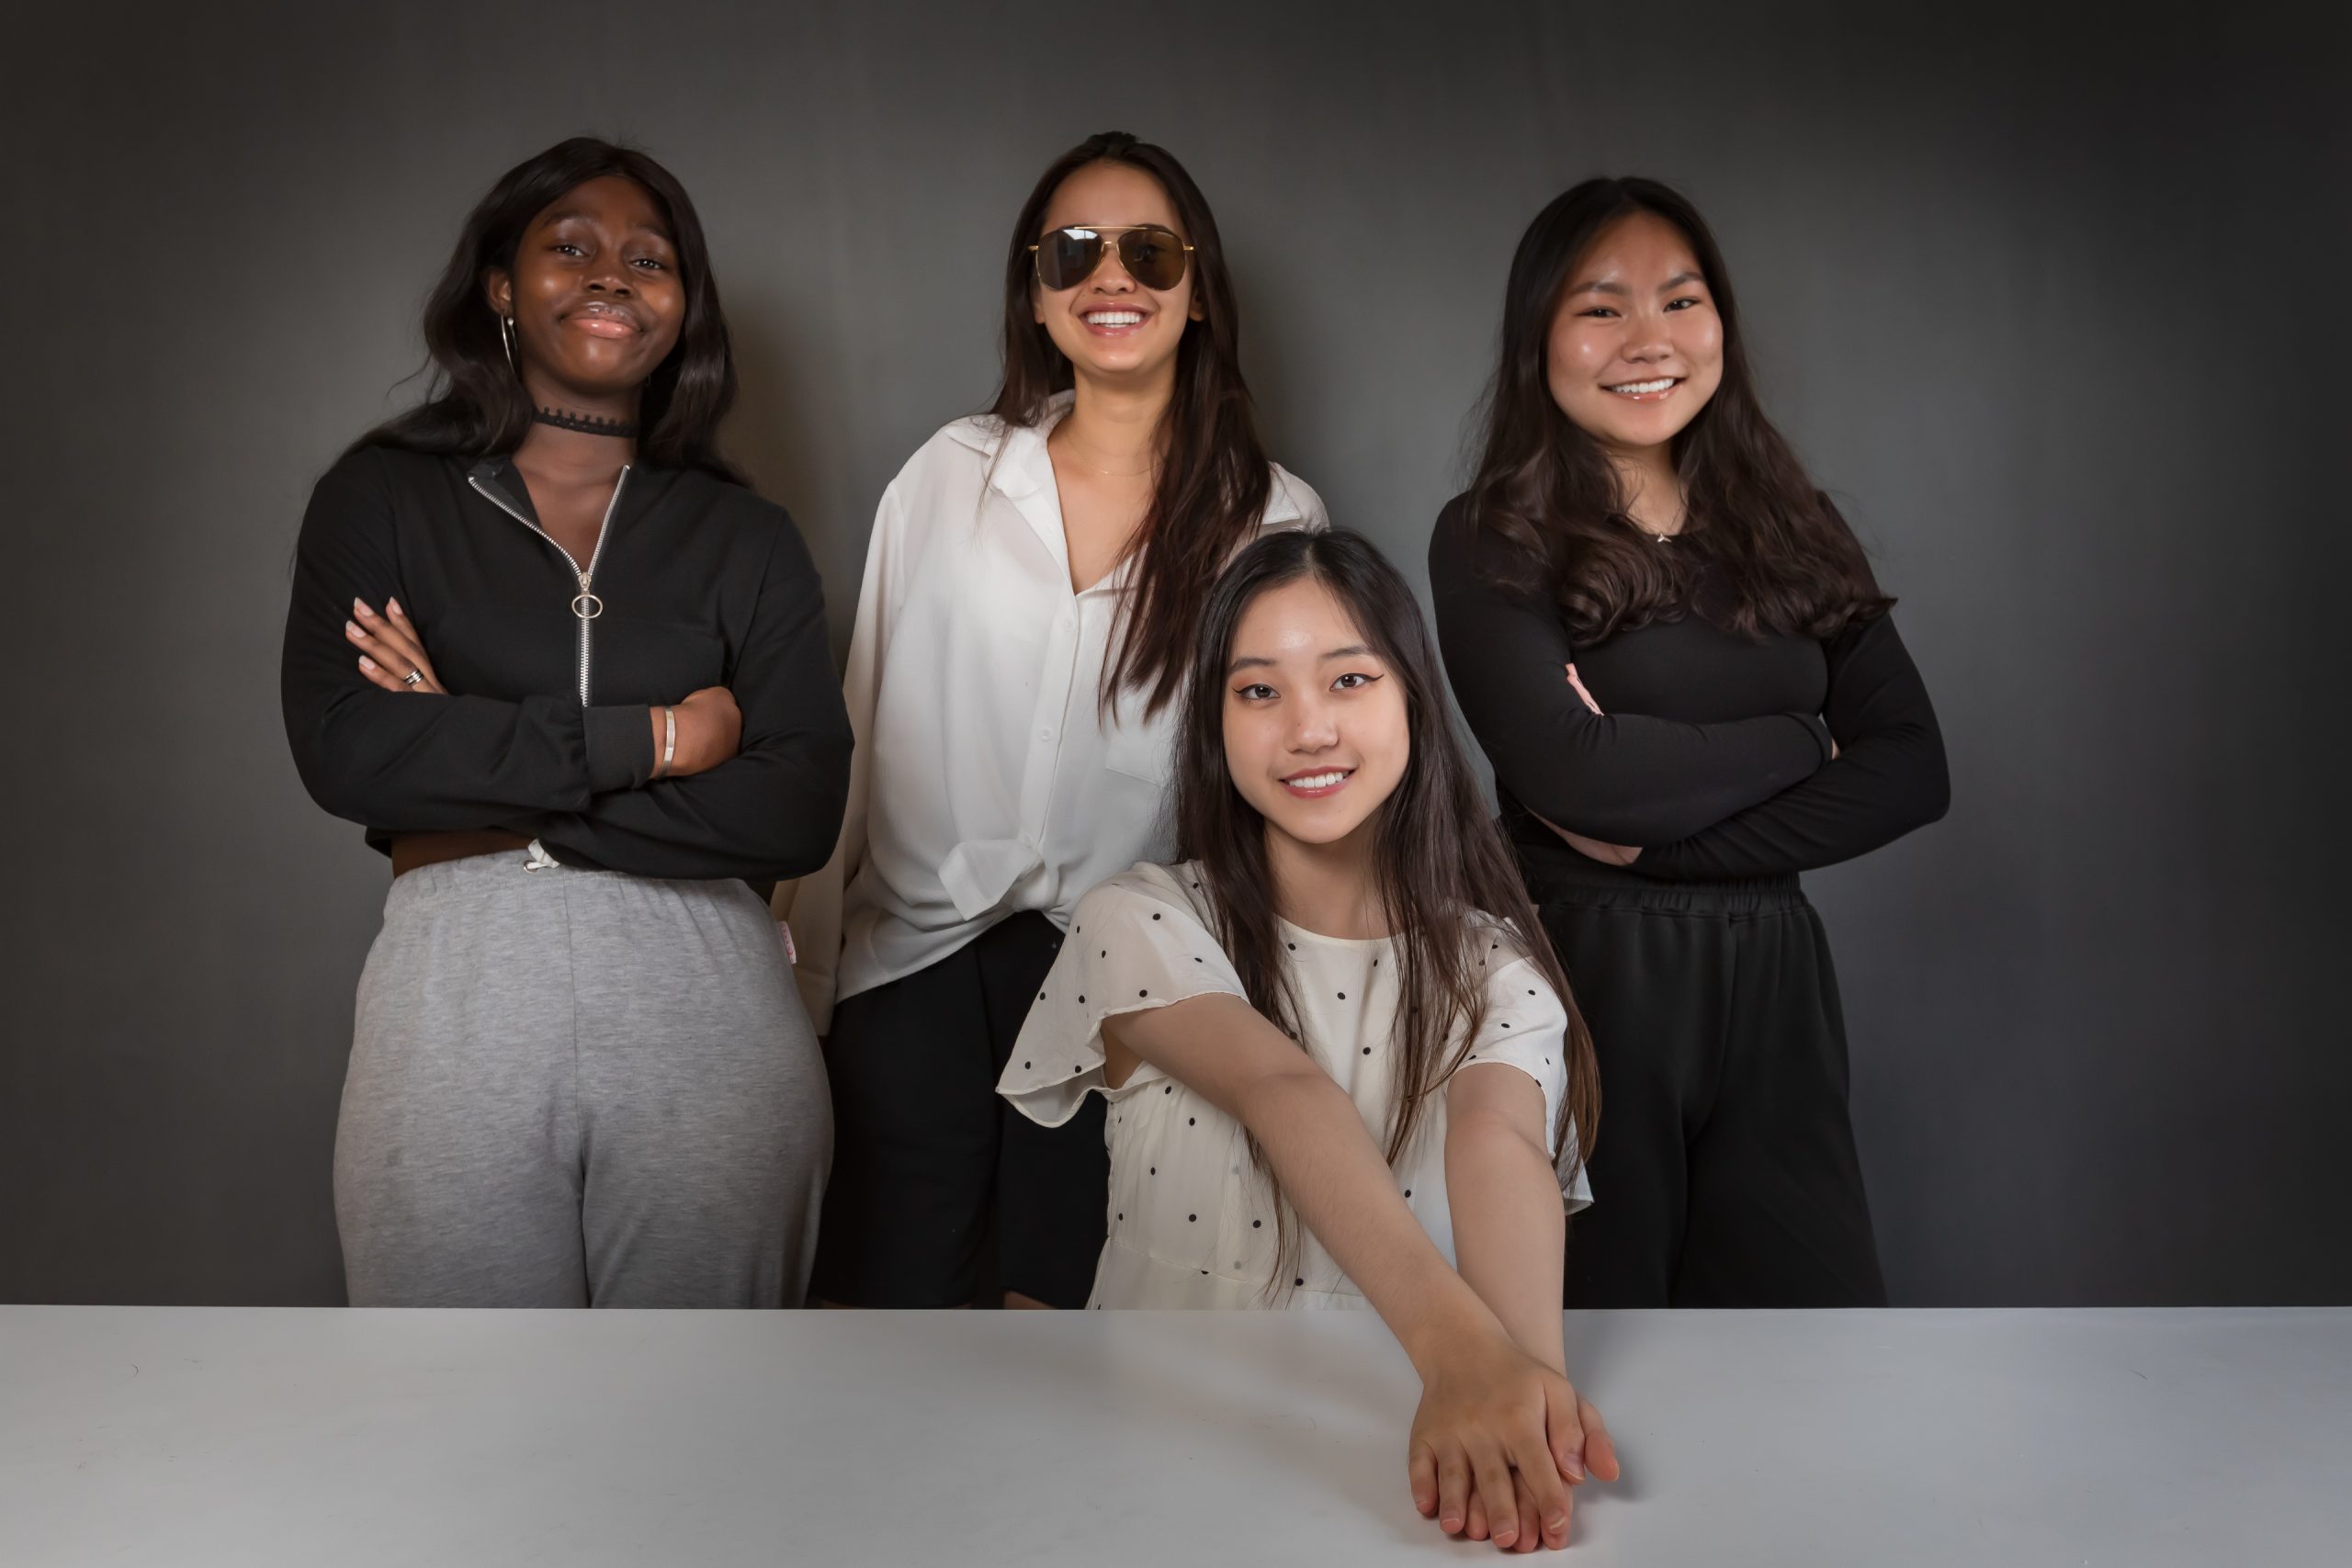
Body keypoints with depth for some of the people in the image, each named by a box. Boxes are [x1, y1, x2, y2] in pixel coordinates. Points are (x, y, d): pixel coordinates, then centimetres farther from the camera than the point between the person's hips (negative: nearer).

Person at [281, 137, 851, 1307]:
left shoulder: (743, 539, 10)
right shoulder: (383, 498, 9)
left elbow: (800, 814, -4)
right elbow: (340, 751, -8)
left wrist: (494, 797, -8)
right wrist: (650, 739, -10)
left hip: (706, 1007, 1)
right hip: (454, 1002, 0)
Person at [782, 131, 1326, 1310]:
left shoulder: (1275, 522, 1)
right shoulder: (949, 475, 4)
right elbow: (862, 730, 7)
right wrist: (810, 968, 7)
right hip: (916, 960, 1)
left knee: (1064, 1300, 8)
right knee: (880, 1298, 7)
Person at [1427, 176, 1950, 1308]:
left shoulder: (1790, 528, 9)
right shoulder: (1492, 540, -3)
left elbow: (1912, 770, 0)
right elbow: (1569, 768, -18)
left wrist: (1656, 835, -11)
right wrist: (1801, 743, -5)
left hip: (1769, 987, 4)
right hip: (1578, 984, -4)